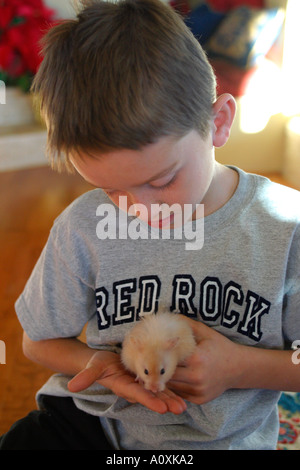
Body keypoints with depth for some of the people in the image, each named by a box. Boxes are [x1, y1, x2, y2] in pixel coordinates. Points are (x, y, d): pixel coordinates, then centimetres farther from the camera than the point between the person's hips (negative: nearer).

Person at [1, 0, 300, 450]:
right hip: (94, 419, 3)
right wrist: (97, 362, -14)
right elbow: (40, 340, 5)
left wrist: (241, 367, -18)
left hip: (217, 436, -2)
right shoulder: (82, 227, -9)